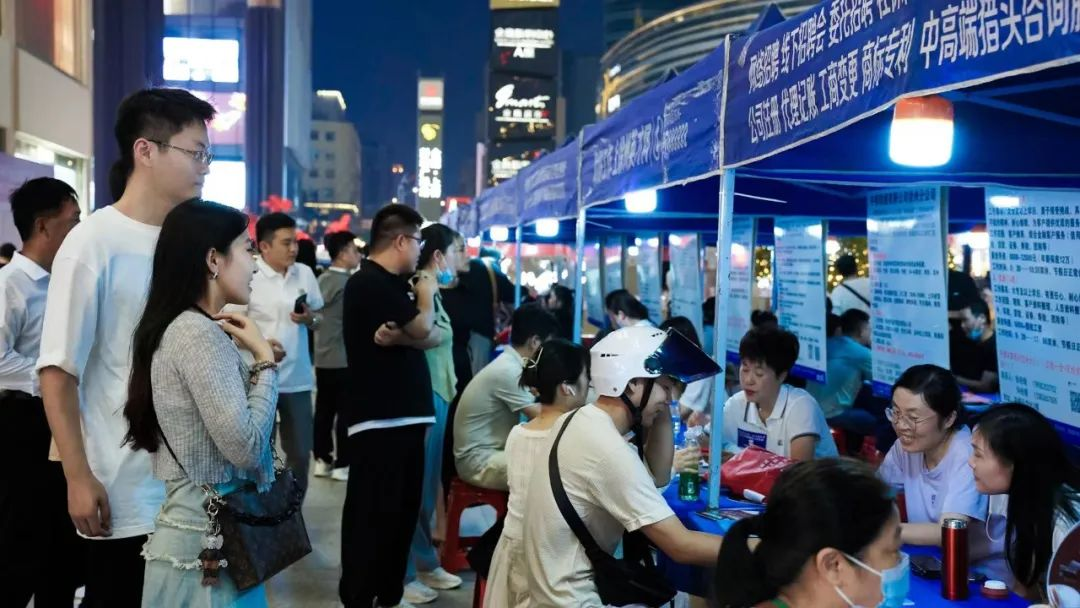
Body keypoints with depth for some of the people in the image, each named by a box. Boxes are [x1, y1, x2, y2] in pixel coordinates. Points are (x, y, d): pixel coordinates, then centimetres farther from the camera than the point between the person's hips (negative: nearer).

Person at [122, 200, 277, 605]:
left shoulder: (188, 328, 12)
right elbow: (246, 447, -22)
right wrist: (263, 360, -12)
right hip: (206, 539, -9)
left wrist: (251, 359, 5)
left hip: (202, 528, 9)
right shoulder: (201, 333, -17)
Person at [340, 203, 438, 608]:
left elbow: (436, 337, 7)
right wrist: (426, 298, 6)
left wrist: (400, 336, -14)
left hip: (406, 415, 9)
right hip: (378, 419, -9)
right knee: (371, 513, -2)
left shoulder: (395, 284, 16)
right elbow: (422, 329, -15)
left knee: (404, 508, 14)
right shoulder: (370, 283, -13)